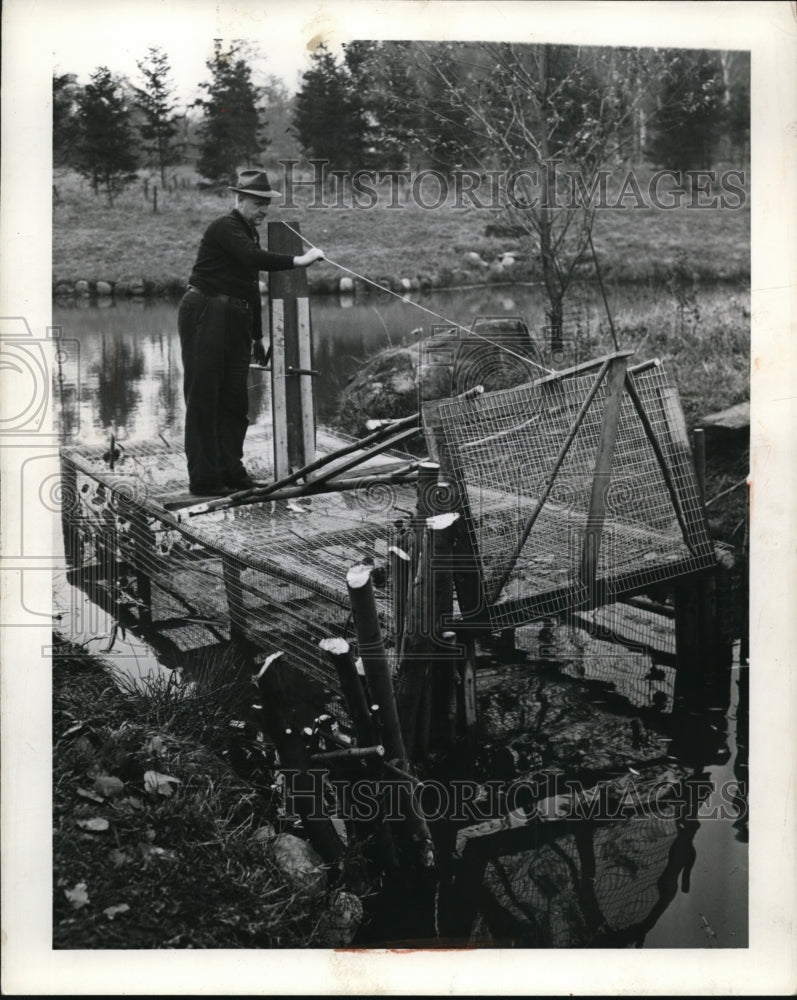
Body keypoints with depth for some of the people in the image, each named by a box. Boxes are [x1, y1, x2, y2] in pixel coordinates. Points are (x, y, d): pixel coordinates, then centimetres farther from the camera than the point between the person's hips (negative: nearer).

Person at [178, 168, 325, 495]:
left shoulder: (249, 233, 19)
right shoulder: (225, 228, -10)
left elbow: (251, 288, 23)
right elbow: (254, 258, -28)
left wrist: (258, 336, 23)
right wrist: (298, 261, -26)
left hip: (235, 320, 9)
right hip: (204, 314, -9)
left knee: (234, 400, 9)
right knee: (204, 398, -6)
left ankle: (231, 471, 16)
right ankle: (203, 479, -5)